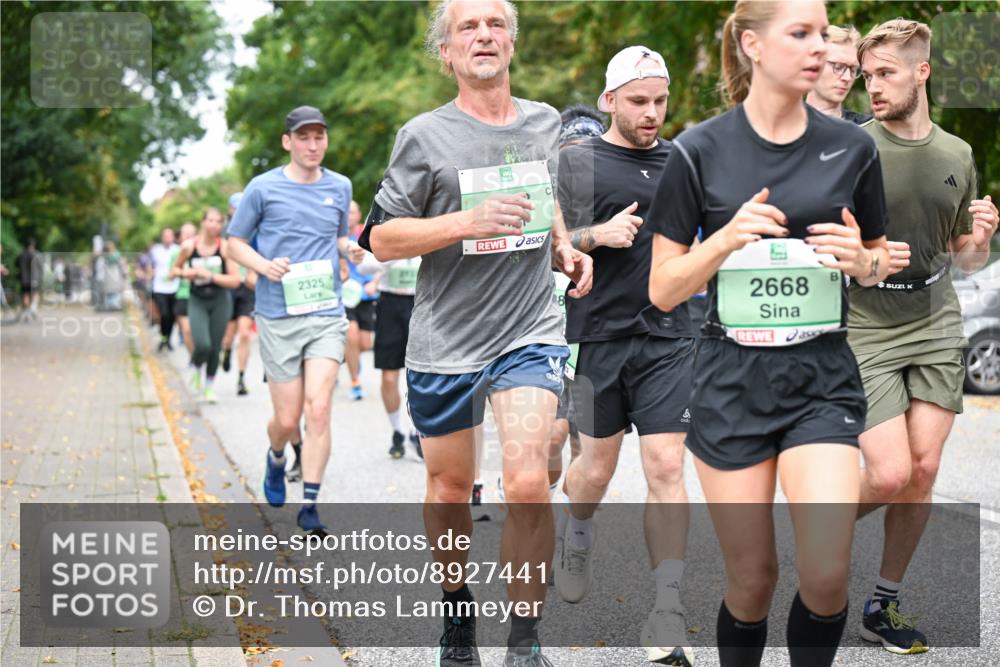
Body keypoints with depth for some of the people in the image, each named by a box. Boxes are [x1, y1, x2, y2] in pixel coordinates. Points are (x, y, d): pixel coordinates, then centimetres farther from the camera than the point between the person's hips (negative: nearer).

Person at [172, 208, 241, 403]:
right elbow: (175, 269, 12)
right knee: (203, 345, -17)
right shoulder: (189, 246, -6)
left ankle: (209, 386, 28)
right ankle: (195, 368, 18)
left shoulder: (225, 247, -11)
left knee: (215, 347, 5)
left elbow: (235, 280, -14)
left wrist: (210, 276, -21)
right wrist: (184, 273, -10)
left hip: (220, 301, 0)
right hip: (197, 301, 0)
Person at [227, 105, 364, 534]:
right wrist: (266, 266, -12)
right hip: (278, 317, -2)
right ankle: (275, 459, 37)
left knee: (318, 409, -13)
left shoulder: (340, 187, 10)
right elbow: (235, 242, 7)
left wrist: (350, 250, 2)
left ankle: (309, 505, -5)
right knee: (287, 419, 2)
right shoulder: (263, 188, 0)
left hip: (327, 313, 2)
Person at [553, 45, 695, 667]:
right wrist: (597, 235, -17)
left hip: (669, 337, 1)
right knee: (598, 466, 10)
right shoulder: (575, 162, 1)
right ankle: (579, 535, 45)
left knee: (666, 467, -6)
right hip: (599, 335, -1)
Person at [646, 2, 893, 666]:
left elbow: (882, 263, 15)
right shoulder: (699, 151, -4)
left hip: (823, 380, 1)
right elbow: (663, 291, -2)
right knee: (752, 578, 4)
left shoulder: (853, 147, 2)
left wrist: (861, 260, -9)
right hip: (731, 384, -1)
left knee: (828, 572, -15)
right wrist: (727, 238, -19)